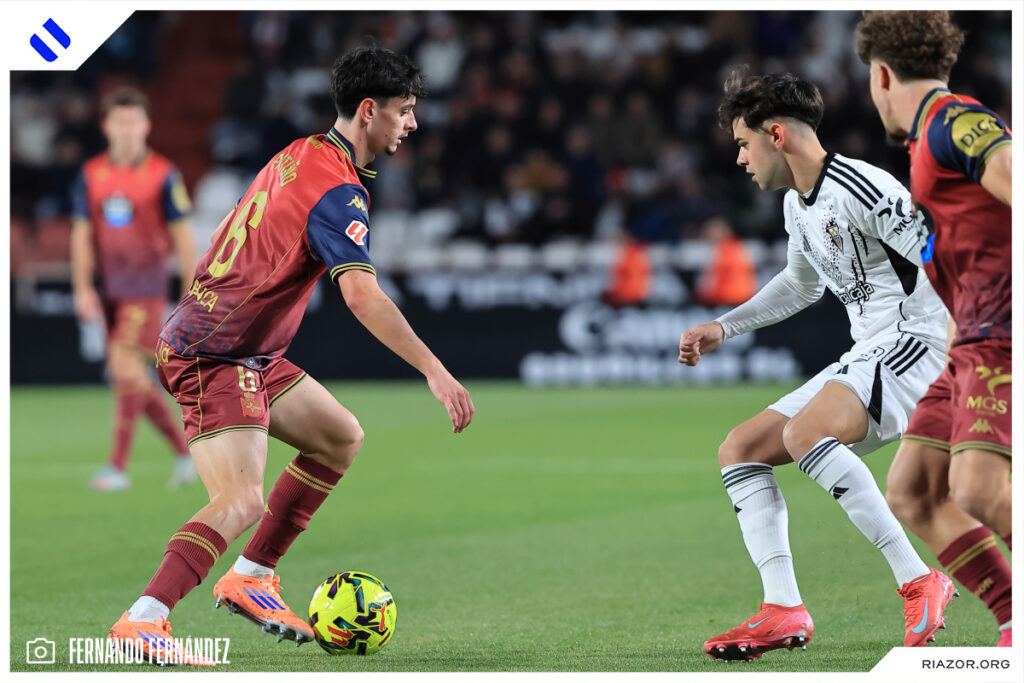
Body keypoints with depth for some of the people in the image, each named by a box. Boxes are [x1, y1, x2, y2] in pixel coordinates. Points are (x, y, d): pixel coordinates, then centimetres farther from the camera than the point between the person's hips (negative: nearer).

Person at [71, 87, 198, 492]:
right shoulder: (91, 175, 7)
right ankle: (185, 451, 21)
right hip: (109, 289, 5)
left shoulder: (163, 175, -4)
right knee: (134, 379, 6)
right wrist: (83, 288, 2)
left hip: (147, 286, -5)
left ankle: (118, 466, -11)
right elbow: (82, 234, 10)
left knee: (126, 367, -15)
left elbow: (182, 235, -2)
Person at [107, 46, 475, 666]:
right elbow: (362, 294, -32)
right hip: (216, 358, -10)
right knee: (242, 502, -21)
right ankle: (143, 621, -30)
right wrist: (435, 371, -33)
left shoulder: (300, 154, 11)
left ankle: (250, 577, 19)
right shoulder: (337, 191, -19)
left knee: (342, 438, 18)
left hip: (251, 354, 10)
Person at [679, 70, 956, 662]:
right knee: (741, 450, 5)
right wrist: (723, 328, 30)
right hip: (866, 357, 10)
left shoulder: (860, 190, -18)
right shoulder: (797, 204, 14)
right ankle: (784, 611, -4)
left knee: (805, 434, -33)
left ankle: (920, 583, -26)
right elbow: (803, 282, 34)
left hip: (916, 345, -10)